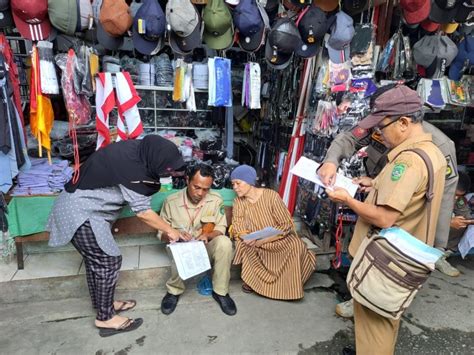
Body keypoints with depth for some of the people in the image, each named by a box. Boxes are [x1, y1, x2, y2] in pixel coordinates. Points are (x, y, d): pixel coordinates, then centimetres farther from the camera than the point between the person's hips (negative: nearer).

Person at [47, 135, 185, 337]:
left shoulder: (134, 150, -1)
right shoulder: (131, 167, -27)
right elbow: (142, 211, -20)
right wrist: (170, 231, -10)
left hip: (80, 207, 10)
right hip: (80, 213, -10)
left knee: (95, 258, 18)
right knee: (109, 261, -3)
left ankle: (101, 303, 34)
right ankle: (105, 318, 10)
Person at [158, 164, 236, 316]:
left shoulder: (216, 200, -9)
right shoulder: (171, 201, -10)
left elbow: (220, 229, -3)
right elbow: (162, 233, -1)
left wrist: (207, 236, -26)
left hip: (207, 247, 1)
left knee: (225, 242, -32)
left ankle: (220, 291, -12)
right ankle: (174, 291, 1)